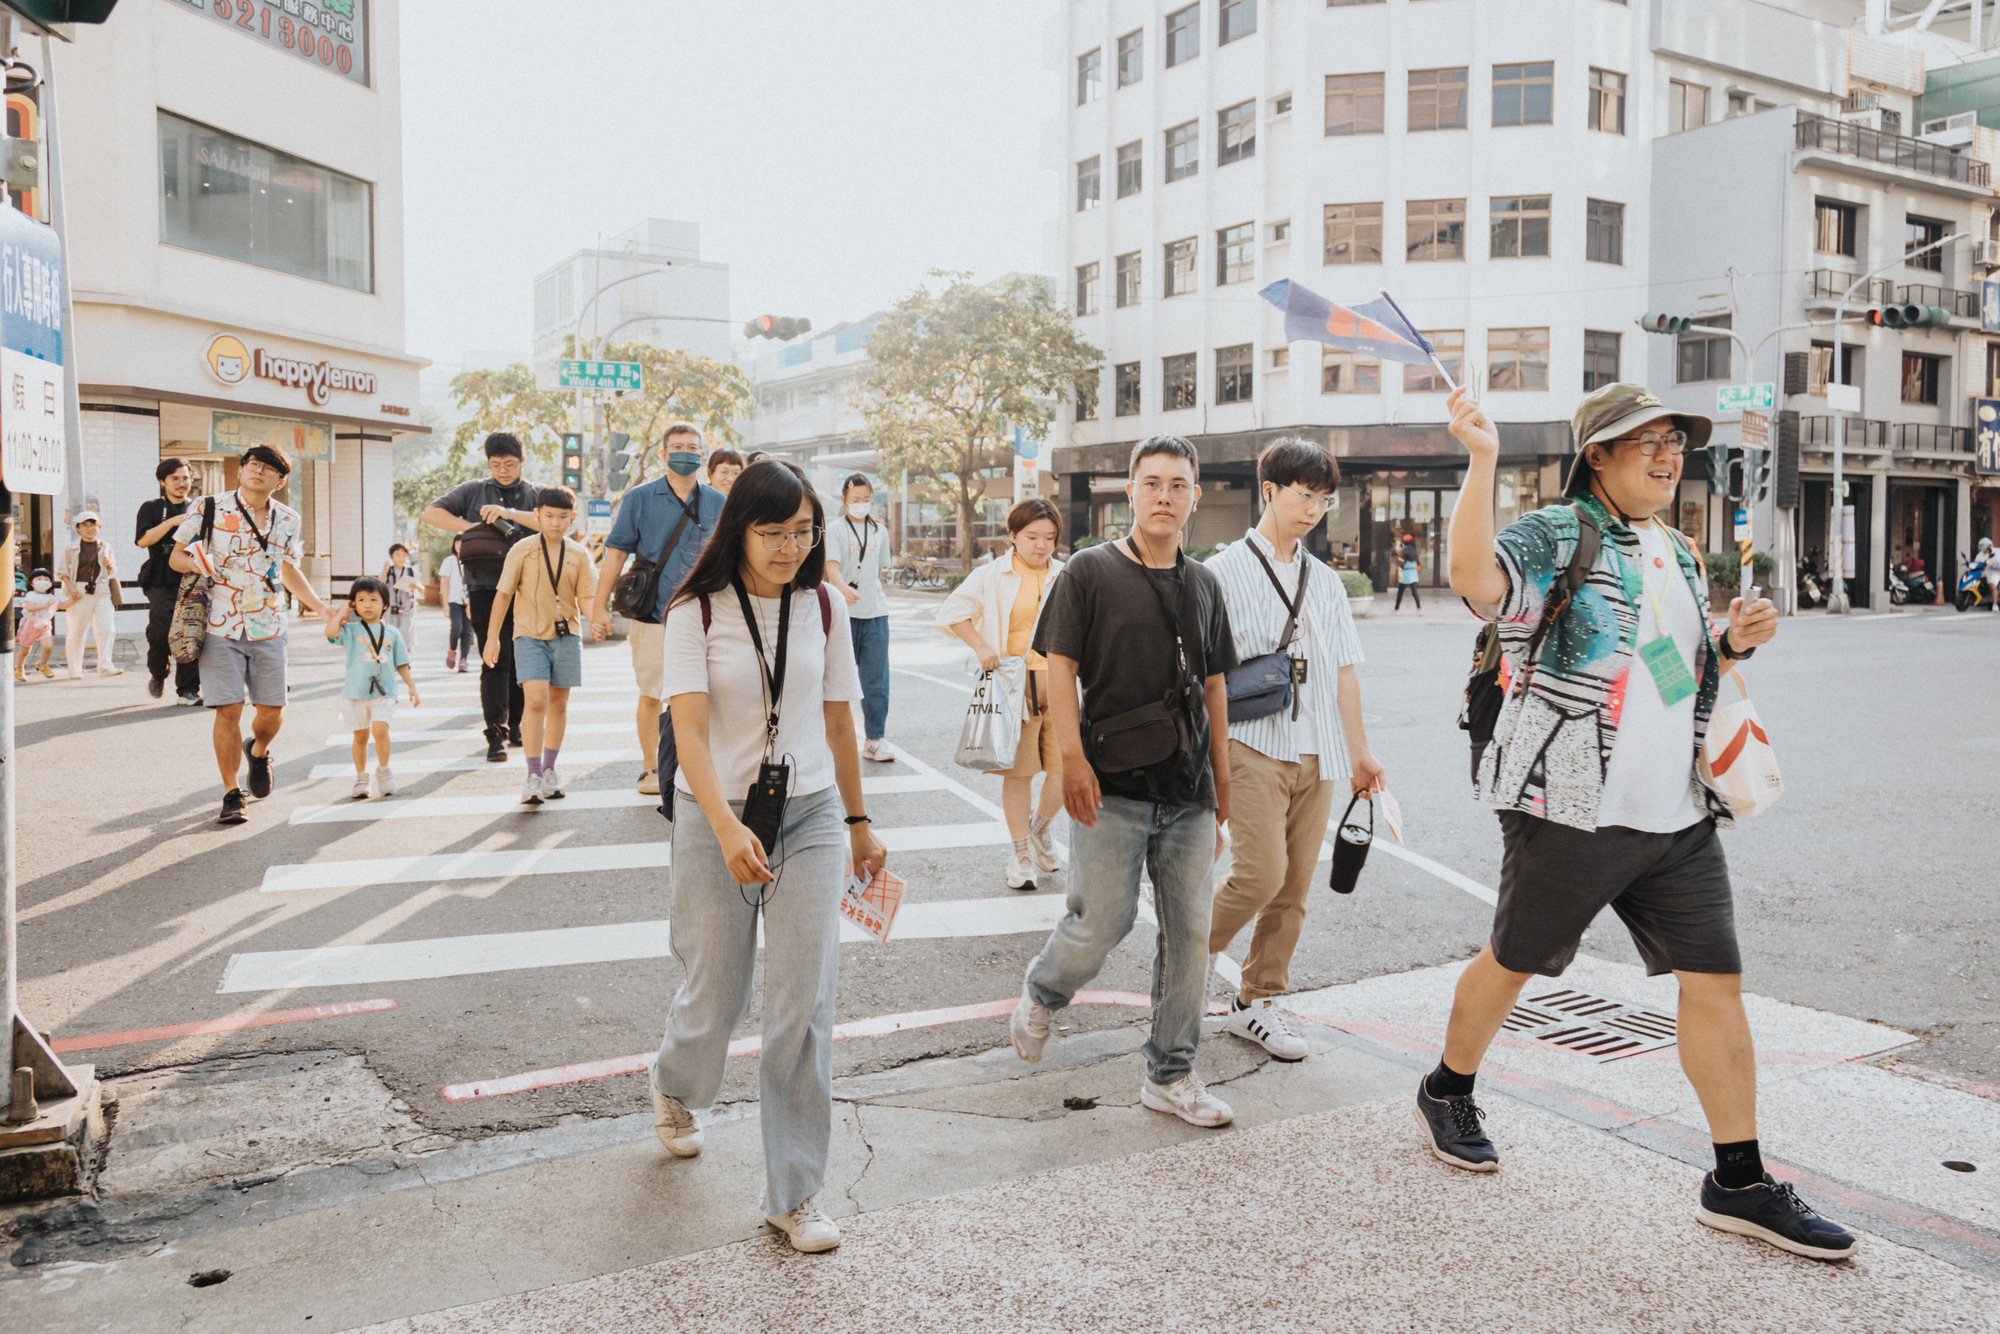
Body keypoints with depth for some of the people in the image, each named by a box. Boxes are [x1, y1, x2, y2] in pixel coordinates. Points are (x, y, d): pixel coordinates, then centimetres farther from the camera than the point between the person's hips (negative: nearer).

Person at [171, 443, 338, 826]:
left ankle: (258, 751, 37)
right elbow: (176, 556, 5)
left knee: (272, 711, 1)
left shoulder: (287, 520, 8)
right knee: (228, 711, -7)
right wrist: (196, 564, -18)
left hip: (268, 628, 3)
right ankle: (231, 794, 6)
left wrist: (319, 607, 12)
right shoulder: (208, 511, -3)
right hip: (220, 627, -3)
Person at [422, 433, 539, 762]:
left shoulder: (533, 495, 11)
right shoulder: (473, 491, 11)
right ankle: (497, 735, -9)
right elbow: (431, 513, 7)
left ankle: (514, 726, 24)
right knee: (495, 661, -10)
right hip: (485, 588, -2)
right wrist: (468, 526, -7)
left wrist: (509, 513, -18)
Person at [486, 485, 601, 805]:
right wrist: (492, 637, 3)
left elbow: (585, 597, 3)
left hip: (566, 635, 3)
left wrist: (593, 620, -19)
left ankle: (549, 770, 23)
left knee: (558, 703, 9)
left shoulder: (579, 554, 4)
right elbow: (503, 594, 3)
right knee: (536, 700, -15)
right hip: (529, 635, -3)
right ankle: (533, 776, -12)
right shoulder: (522, 551, -1)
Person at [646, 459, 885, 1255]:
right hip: (715, 817, -2)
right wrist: (726, 828, -30)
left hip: (811, 816, 2)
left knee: (806, 1004, -3)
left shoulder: (824, 607, 2)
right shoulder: (696, 612, -8)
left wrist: (858, 821, 15)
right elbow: (689, 729, -17)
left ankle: (793, 1195, 11)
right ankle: (674, 1086, 48)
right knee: (717, 994, 10)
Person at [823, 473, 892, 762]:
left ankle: (875, 739, 4)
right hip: (845, 613, -3)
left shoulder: (880, 532, 13)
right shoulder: (835, 530, -2)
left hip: (875, 613, 4)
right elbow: (832, 566, -16)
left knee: (877, 678, -1)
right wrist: (843, 588, -35)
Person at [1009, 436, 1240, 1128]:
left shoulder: (1204, 584, 13)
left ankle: (1172, 1075, 19)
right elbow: (1059, 668, -5)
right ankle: (1041, 993, 30)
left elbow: (1213, 686, 17)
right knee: (1102, 922, -3)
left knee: (1189, 930, 6)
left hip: (1190, 792, 5)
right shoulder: (1090, 572, -1)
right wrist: (1072, 758, -15)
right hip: (1112, 786, -4)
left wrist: (1222, 778, 17)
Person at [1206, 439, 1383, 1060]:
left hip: (1316, 753, 6)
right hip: (1252, 746, -5)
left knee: (1294, 887, 5)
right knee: (1262, 873, -16)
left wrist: (1360, 751, 16)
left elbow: (1343, 672, 18)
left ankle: (1254, 1002, 18)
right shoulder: (1226, 571, -1)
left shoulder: (1325, 582, 16)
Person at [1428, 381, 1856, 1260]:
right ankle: (1448, 1094, 34)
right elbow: (1474, 579, -30)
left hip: (1678, 815, 7)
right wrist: (1481, 462, -32)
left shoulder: (1678, 554, 17)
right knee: (1514, 962, 9)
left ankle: (1739, 1183, 15)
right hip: (1570, 809, -6)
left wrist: (1734, 644, 6)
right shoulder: (1554, 537, -8)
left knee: (1715, 982, 4)